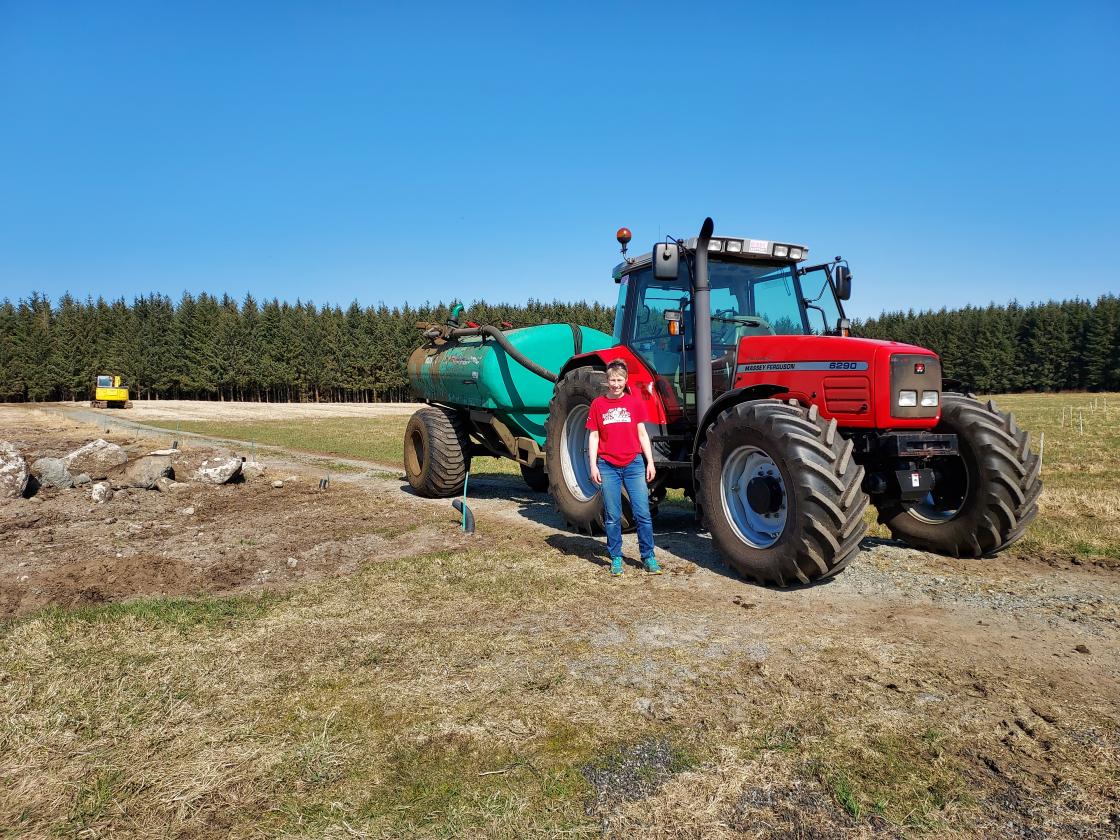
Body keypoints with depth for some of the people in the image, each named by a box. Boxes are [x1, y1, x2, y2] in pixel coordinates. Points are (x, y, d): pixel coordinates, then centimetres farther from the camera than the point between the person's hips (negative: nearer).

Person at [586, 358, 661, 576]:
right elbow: (593, 436, 4)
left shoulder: (635, 402, 4)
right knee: (612, 516, 6)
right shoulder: (598, 404, 3)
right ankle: (616, 558, 17)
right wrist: (593, 465, -3)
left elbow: (642, 434, 7)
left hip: (633, 464, 0)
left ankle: (648, 557, 11)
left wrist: (650, 461, 1)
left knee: (642, 513, 0)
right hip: (608, 466, 0)